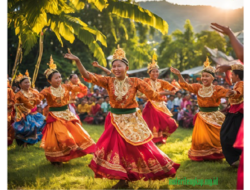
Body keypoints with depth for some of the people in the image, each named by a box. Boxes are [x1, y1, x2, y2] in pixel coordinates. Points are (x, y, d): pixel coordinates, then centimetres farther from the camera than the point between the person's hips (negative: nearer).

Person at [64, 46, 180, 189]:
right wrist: (77, 61, -27)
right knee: (118, 148, 8)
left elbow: (152, 95, -8)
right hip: (116, 120, 2)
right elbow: (88, 76, -14)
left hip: (132, 119, -2)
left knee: (141, 148, 3)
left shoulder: (135, 82, -9)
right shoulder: (109, 82, -6)